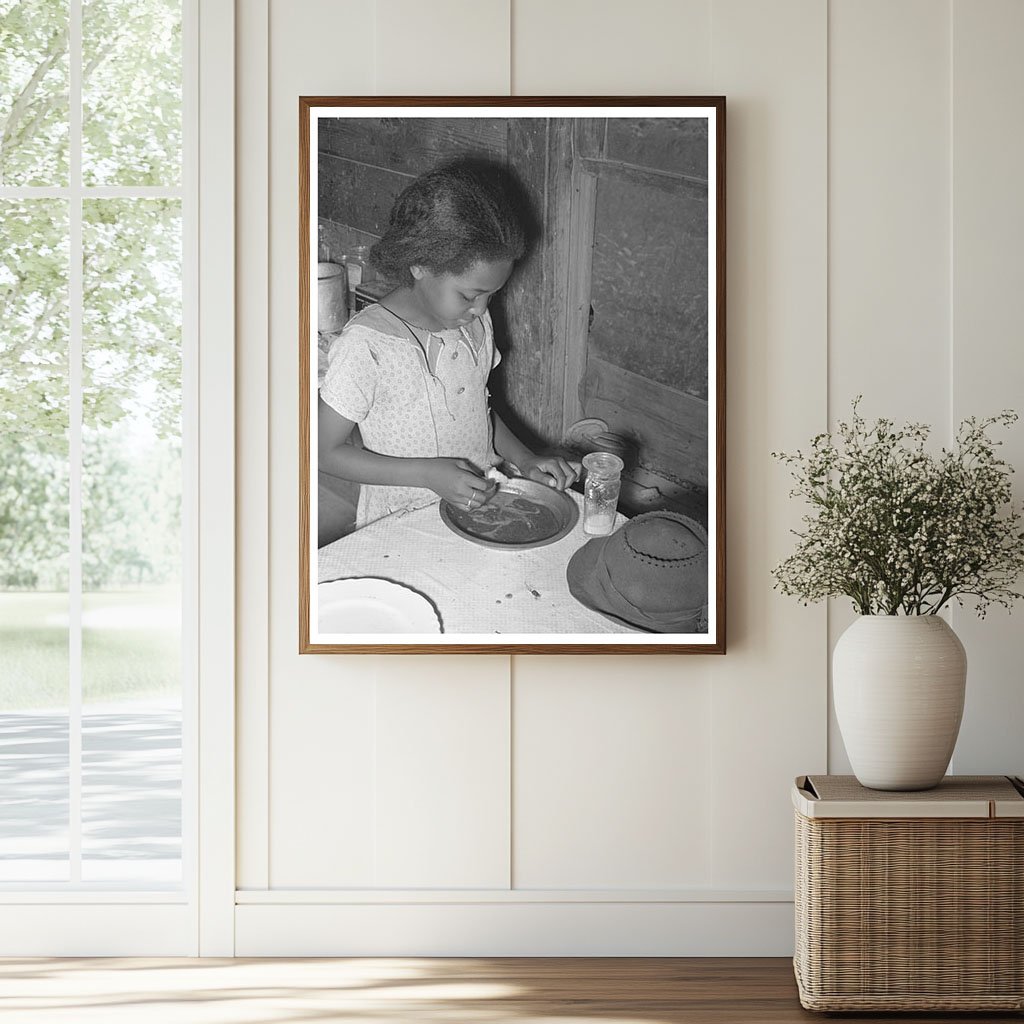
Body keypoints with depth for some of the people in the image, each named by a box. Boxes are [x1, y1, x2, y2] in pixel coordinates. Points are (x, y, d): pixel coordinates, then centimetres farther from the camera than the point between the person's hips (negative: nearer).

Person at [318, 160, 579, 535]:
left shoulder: (475, 322, 4)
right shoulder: (365, 345, -18)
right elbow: (325, 451, -13)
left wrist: (524, 459, 4)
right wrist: (428, 474, -20)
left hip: (482, 502, 6)